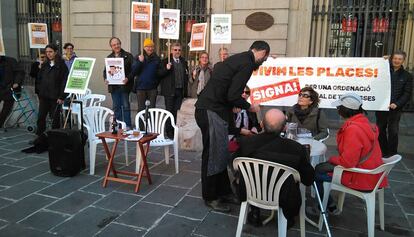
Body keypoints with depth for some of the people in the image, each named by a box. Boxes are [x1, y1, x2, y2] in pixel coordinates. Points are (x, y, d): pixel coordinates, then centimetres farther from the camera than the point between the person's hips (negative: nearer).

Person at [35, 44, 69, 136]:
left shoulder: (62, 65, -6)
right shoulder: (44, 65, 11)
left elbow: (64, 82, -10)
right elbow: (39, 80, 15)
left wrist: (61, 96, -14)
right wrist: (39, 93, 8)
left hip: (55, 97, -5)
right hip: (44, 96, 5)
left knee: (55, 118, 5)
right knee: (41, 117, 6)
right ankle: (39, 136, 17)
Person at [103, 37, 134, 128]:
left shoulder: (128, 56, 1)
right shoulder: (109, 57, 14)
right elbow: (105, 70, 16)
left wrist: (128, 78, -19)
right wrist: (105, 78, -3)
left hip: (124, 85, -4)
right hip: (113, 86, 4)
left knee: (125, 106, 0)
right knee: (116, 107, 9)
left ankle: (127, 125, 7)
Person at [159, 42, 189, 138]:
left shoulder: (184, 62, 14)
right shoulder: (165, 61, 1)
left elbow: (186, 76, 20)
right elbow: (160, 74, -5)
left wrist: (185, 89, 7)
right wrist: (166, 69, -23)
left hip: (180, 91, 4)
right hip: (170, 91, -3)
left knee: (177, 112, 6)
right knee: (169, 111, 1)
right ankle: (169, 131, 9)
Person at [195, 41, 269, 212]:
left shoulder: (238, 59, 17)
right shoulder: (247, 64, -13)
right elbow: (233, 96, -19)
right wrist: (249, 107, -1)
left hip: (210, 109, 10)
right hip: (211, 112, -10)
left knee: (222, 153, 16)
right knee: (213, 155, 1)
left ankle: (223, 192, 28)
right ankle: (210, 197, 15)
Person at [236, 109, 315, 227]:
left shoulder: (245, 142, -21)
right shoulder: (297, 148, -25)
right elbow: (308, 180, -10)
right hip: (284, 200, -1)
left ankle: (255, 213, 40)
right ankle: (288, 218, 43)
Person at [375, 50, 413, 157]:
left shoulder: (407, 76, 6)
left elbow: (407, 94, 2)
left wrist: (396, 104, -15)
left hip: (395, 109, -2)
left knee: (393, 132, 1)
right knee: (380, 130, 10)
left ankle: (392, 154, 11)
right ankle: (382, 152, 23)